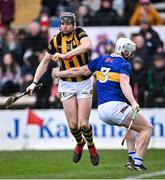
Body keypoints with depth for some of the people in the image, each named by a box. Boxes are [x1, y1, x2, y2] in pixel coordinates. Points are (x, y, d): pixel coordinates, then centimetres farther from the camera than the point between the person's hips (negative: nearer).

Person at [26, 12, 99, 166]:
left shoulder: (80, 34, -13)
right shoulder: (56, 40, -3)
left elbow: (87, 45, -37)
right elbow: (45, 62, 9)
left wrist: (66, 55, -40)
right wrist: (34, 82, 3)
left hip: (84, 83, -2)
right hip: (66, 84, 2)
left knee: (83, 124, -9)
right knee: (72, 124, -3)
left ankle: (91, 146, 22)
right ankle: (80, 143, 31)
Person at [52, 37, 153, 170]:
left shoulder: (102, 60, 15)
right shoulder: (124, 64, -4)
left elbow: (80, 71, 20)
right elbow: (124, 84, -21)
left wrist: (59, 73, 34)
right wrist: (133, 103, -34)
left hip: (102, 111, 8)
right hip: (115, 106, -8)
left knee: (131, 125, 34)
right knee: (147, 129, 0)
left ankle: (132, 157, 19)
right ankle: (137, 162, -15)